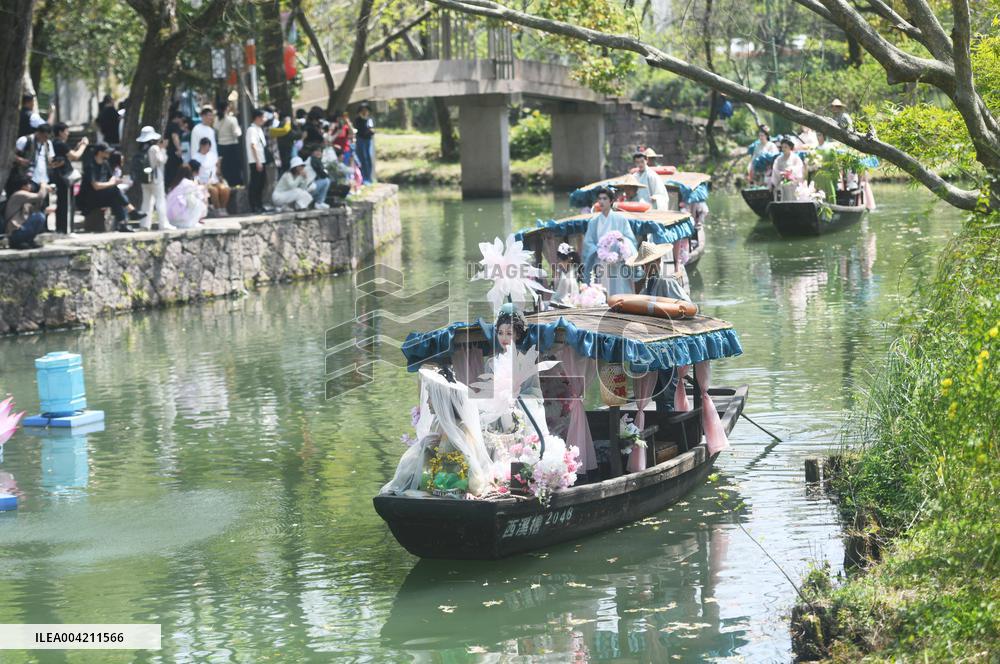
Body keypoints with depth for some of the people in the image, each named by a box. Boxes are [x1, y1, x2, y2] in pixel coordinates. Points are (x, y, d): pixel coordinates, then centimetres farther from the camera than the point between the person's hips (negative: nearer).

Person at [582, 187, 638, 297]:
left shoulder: (620, 219, 6)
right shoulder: (594, 221, 11)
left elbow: (630, 238, 2)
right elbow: (587, 242, 6)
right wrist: (599, 252, -12)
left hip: (618, 265, -1)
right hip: (600, 264, 1)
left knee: (618, 292, -8)